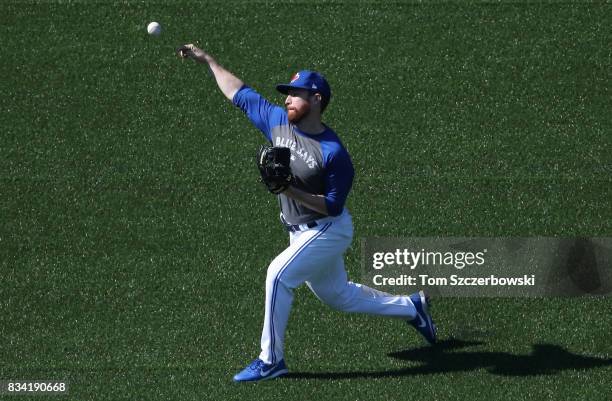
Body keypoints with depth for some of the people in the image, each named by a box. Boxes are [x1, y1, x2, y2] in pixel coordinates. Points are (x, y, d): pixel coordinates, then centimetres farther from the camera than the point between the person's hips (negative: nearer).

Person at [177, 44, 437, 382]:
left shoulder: (333, 153, -24)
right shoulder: (278, 121, -5)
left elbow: (333, 206, -22)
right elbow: (240, 94, 5)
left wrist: (292, 191, -32)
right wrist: (207, 60, 7)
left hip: (328, 230, -8)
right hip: (300, 232, 8)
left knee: (279, 274, -23)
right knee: (337, 295, 19)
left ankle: (271, 360, -14)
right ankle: (411, 307, 38)